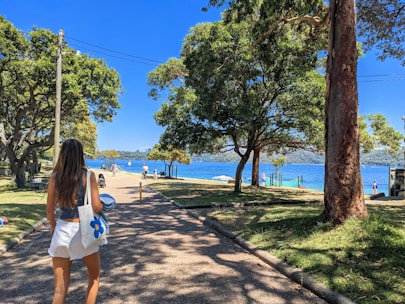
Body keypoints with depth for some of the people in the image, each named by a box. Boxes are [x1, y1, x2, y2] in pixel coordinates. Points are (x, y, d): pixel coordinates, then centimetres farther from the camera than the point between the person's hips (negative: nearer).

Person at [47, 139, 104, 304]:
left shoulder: (54, 177, 1)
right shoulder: (87, 175, -10)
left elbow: (49, 209, 8)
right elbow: (97, 207, -15)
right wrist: (103, 205, 8)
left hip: (62, 230, 3)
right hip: (83, 230, -3)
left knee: (60, 287, 12)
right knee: (94, 277, 23)